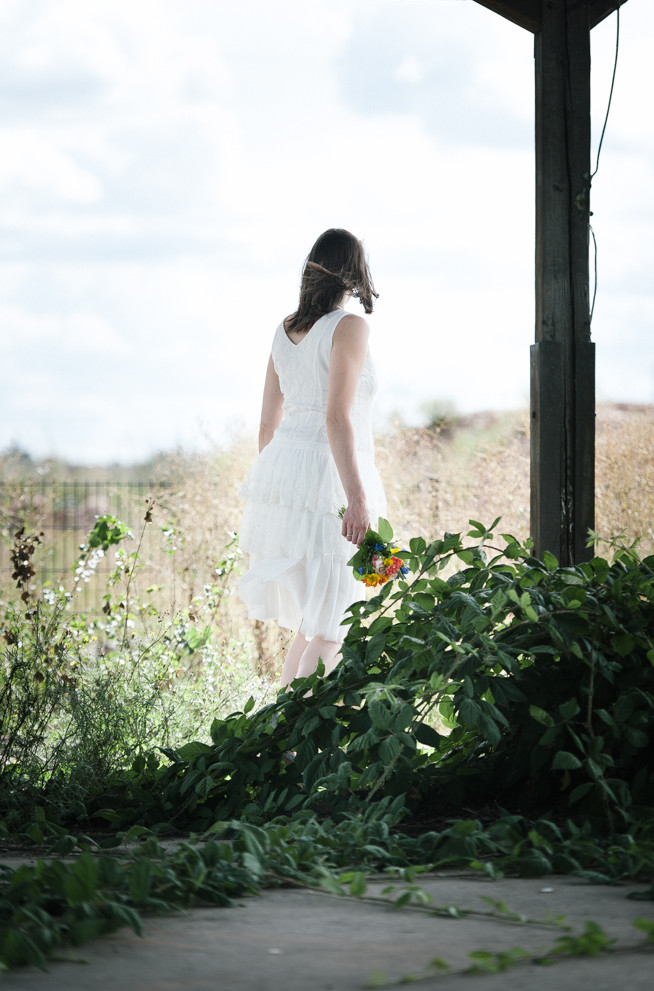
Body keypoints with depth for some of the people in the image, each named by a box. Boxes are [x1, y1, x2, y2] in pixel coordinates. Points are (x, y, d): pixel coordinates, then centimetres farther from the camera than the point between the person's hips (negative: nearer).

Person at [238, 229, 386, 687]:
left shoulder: (285, 331, 13)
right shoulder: (349, 327, -9)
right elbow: (337, 418, -19)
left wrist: (268, 489, 25)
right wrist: (357, 499, -22)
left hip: (282, 467, 8)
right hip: (328, 476, -8)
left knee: (311, 622, 16)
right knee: (330, 631, -2)